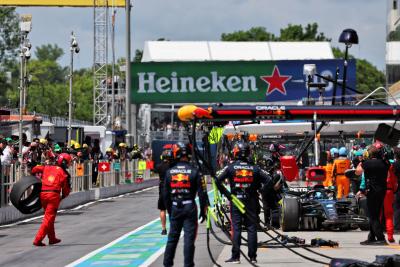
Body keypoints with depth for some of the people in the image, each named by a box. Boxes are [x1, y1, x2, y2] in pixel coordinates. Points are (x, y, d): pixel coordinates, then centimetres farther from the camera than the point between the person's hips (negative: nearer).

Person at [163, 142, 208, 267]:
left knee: (172, 237, 13)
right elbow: (202, 193, -9)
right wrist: (203, 210, 2)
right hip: (189, 207, -3)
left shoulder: (170, 172, 0)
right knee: (189, 238, 1)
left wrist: (170, 210, 19)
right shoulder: (194, 171, -9)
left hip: (175, 207, 3)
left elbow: (166, 194, 7)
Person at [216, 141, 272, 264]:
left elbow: (217, 179, -8)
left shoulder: (230, 167, -4)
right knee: (251, 228, 7)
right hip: (251, 201, 2)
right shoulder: (254, 168, 2)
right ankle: (253, 256, 7)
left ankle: (236, 257, -4)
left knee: (236, 228, 0)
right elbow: (268, 180, -1)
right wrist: (261, 190, 8)